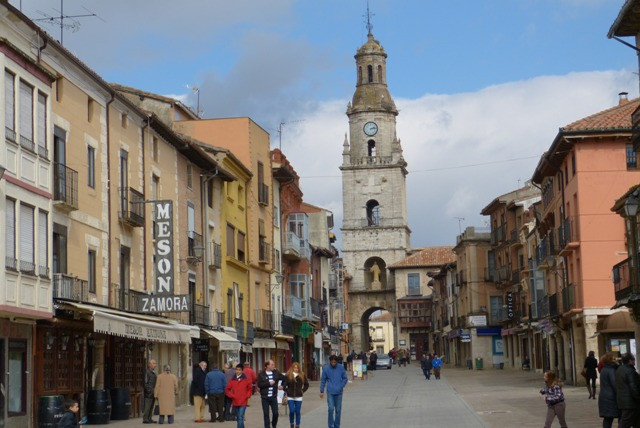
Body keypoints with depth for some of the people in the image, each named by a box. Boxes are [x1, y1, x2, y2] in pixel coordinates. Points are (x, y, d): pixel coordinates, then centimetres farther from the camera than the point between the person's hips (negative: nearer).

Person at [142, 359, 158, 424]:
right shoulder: (147, 372, -12)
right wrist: (150, 391, -18)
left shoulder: (153, 373, 17)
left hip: (153, 393, 9)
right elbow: (145, 383, -15)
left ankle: (149, 419, 14)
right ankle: (145, 419, -5)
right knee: (147, 406, -7)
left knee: (151, 406, 10)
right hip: (148, 393, -9)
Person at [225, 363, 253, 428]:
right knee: (238, 418, 14)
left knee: (240, 418, -13)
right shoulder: (232, 380, 2)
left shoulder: (246, 379, -1)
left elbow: (250, 389, 12)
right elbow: (227, 389, 9)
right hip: (235, 402, 3)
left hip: (243, 402, -3)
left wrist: (247, 396, 0)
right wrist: (231, 396, -3)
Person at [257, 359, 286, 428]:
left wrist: (282, 386, 3)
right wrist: (269, 383, -16)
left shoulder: (276, 373, 4)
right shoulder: (261, 374, -3)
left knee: (275, 413, 0)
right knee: (266, 414, 1)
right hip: (265, 397, -2)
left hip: (273, 397, 2)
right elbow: (259, 384, -12)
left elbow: (284, 379, 18)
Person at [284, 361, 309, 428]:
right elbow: (283, 384, 7)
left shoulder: (302, 376, 2)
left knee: (297, 412, 3)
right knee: (291, 411, -7)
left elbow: (306, 384, 15)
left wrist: (303, 391, 6)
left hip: (298, 397, 1)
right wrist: (286, 391, 1)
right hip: (290, 397, -1)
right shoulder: (288, 375, -2)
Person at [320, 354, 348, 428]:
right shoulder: (326, 368, -2)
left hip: (339, 392, 1)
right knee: (331, 409, -11)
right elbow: (323, 380, 4)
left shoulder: (341, 368, -1)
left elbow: (345, 378, 7)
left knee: (338, 410, 7)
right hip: (330, 392, -1)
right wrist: (321, 391, 3)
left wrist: (341, 386, -7)